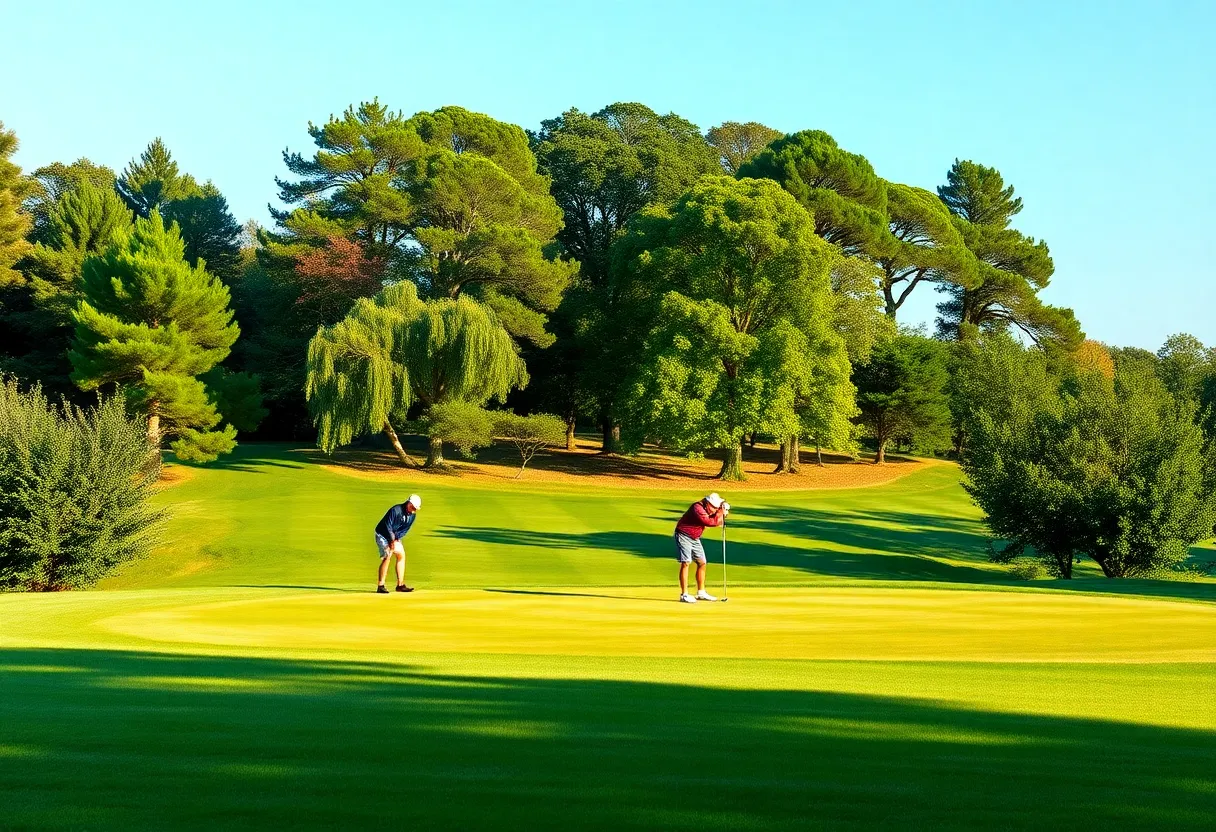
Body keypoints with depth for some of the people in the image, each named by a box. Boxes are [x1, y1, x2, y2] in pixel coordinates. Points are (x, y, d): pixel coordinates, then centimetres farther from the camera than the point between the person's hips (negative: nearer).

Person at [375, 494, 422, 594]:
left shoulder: (412, 515, -4)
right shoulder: (396, 510, -26)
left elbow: (405, 530, 0)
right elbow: (388, 526, -24)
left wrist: (396, 539, -12)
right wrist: (392, 540, -20)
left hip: (395, 537, 8)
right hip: (383, 535, -8)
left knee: (401, 555, 3)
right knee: (387, 556, -21)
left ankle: (400, 585, 7)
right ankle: (380, 585, -21)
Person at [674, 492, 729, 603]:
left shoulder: (708, 509, 2)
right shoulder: (698, 508, -26)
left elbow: (717, 522, -1)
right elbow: (710, 522, -28)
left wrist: (723, 513, -15)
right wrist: (720, 513, -19)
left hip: (695, 538, 9)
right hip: (684, 536, -9)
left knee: (702, 563, 8)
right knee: (686, 563, -15)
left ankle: (701, 593, 18)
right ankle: (684, 595, -16)